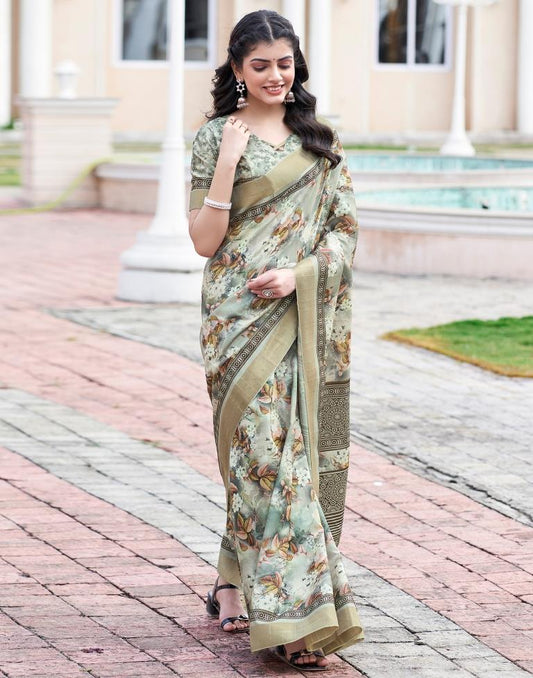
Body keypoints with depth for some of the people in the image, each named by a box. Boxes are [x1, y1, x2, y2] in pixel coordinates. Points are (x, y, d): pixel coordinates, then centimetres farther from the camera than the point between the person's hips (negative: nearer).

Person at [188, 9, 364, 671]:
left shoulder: (320, 140, 12)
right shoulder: (216, 138, 2)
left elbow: (345, 229, 7)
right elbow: (205, 241, -3)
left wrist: (300, 273, -10)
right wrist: (226, 164, -13)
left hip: (307, 315, 4)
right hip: (241, 319, -4)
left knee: (301, 447, 2)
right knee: (263, 447, -11)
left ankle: (234, 580, 18)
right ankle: (293, 615, -11)